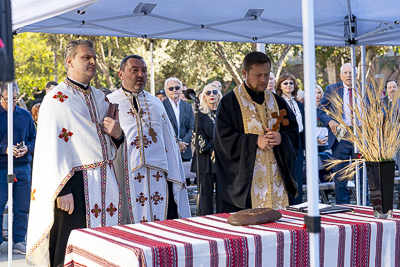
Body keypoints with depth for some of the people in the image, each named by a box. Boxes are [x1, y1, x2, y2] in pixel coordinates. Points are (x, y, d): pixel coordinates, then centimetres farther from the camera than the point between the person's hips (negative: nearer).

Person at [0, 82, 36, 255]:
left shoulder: (25, 115, 10)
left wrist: (27, 148, -7)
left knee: (22, 208, 5)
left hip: (23, 167, 3)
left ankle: (18, 241, 15)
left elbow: (34, 138, 13)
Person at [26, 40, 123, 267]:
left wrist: (117, 134, -1)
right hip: (76, 184, -6)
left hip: (106, 183, 6)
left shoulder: (101, 98, 17)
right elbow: (51, 148, -13)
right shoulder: (57, 99, -5)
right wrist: (62, 190, -20)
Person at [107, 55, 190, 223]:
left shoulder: (155, 103, 18)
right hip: (127, 178, -3)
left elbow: (169, 141, 17)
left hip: (159, 178, 3)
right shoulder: (110, 103, 6)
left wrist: (176, 177, 12)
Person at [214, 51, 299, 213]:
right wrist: (255, 141, -18)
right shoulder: (229, 102, -1)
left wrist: (281, 138, -11)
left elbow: (293, 132, 12)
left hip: (276, 179, 5)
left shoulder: (276, 101, 14)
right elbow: (224, 138, -8)